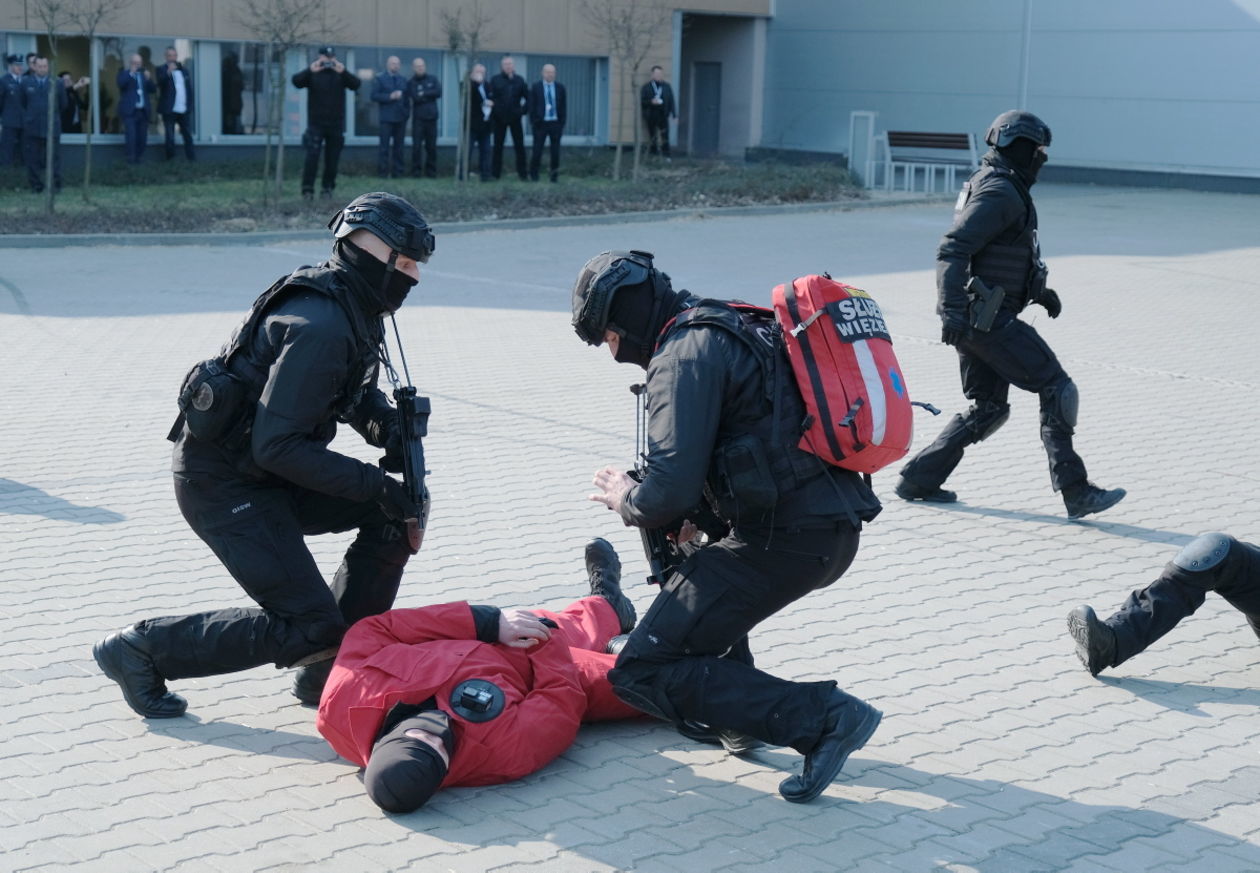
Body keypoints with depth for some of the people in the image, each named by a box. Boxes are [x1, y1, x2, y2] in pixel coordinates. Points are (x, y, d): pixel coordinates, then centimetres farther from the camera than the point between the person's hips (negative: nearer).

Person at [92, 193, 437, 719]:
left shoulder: (353, 309, 6)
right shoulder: (321, 326, -25)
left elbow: (358, 392, 21)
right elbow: (277, 446, -28)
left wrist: (390, 429, -1)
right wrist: (374, 484, -22)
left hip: (263, 474, 10)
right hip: (223, 487, -10)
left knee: (399, 512, 4)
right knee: (310, 627, -11)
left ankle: (328, 667, 12)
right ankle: (140, 650, 1)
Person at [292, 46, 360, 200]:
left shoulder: (341, 74, 6)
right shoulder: (312, 74, 2)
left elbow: (356, 85, -10)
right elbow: (296, 81, -15)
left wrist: (344, 72, -27)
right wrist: (310, 71, -30)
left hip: (336, 124, 2)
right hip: (316, 123, -2)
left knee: (332, 159, 5)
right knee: (312, 156, -12)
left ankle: (327, 187, 16)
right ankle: (307, 189, -9)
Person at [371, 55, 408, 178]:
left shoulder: (402, 80, 16)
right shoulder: (380, 79, 5)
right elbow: (374, 96, -4)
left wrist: (407, 112, 7)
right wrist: (390, 96, -14)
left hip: (400, 118, 4)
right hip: (387, 118, -4)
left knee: (398, 146, 5)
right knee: (384, 145, -6)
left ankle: (397, 171, 8)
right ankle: (383, 172, -4)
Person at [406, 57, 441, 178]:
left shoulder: (433, 79, 11)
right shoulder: (411, 83, 5)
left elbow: (439, 92, -4)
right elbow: (415, 98, -11)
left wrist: (424, 94, -4)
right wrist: (430, 96, -4)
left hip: (432, 118, 2)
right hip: (418, 118, -2)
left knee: (431, 145, 3)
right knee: (417, 145, -7)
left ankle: (431, 170, 10)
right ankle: (416, 170, -1)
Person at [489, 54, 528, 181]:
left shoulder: (519, 80, 6)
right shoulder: (495, 80, 1)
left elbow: (527, 97, 12)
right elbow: (490, 96, -2)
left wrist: (523, 109, 1)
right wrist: (493, 112, -11)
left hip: (515, 118, 1)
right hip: (500, 118, -1)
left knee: (519, 146, -1)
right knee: (498, 146, 5)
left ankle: (522, 173, 4)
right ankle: (496, 174, 9)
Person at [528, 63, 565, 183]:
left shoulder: (560, 88, 6)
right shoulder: (535, 87, 1)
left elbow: (563, 106, 7)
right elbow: (532, 106, 0)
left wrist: (562, 124, 2)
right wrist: (533, 123, -5)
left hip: (556, 124, 2)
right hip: (541, 123, -2)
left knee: (555, 151, 3)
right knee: (537, 151, -2)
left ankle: (555, 175, 12)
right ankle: (533, 175, 10)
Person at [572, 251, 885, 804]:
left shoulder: (684, 356, -10)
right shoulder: (736, 331, 20)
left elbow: (672, 492, -18)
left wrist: (626, 500, 4)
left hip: (785, 540, -10)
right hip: (836, 528, 10)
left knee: (643, 672, -5)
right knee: (704, 566, 38)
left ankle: (821, 717, -12)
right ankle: (741, 719, 30)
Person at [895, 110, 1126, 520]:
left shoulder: (996, 188, 19)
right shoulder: (999, 192, -14)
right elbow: (952, 250, -24)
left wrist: (1038, 290, 20)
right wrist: (952, 310, -31)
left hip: (975, 319, 11)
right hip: (988, 319, -11)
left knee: (987, 409, 16)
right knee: (1056, 389, -6)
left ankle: (919, 478, 16)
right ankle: (1075, 492, -4)